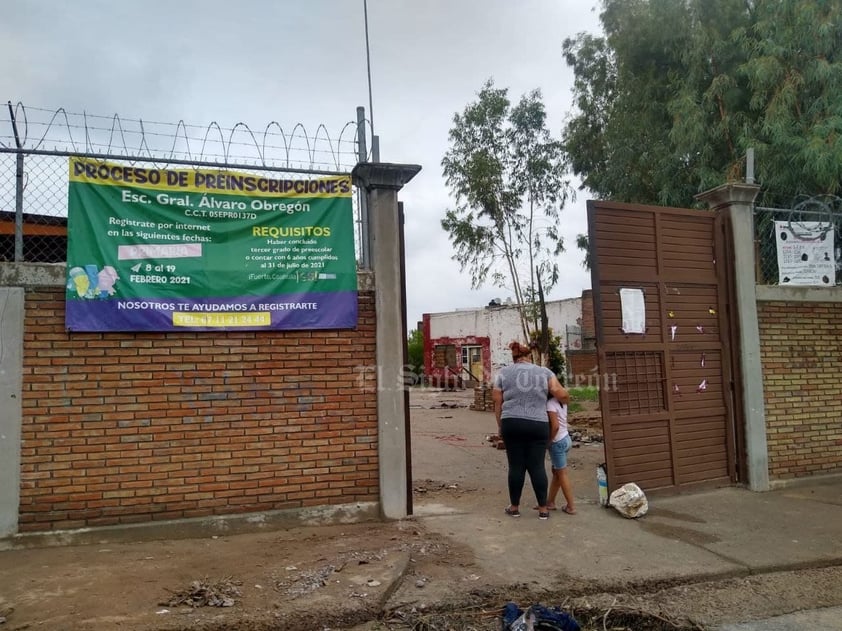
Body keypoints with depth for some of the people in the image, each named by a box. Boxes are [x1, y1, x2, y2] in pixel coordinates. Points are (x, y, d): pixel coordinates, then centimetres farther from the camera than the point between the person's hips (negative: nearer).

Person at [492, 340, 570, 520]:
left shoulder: (504, 372, 8)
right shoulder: (544, 372, 7)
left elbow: (497, 401, 6)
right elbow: (561, 394, -1)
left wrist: (500, 424, 14)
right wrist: (566, 399, 21)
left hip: (511, 424, 0)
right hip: (538, 425, 0)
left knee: (516, 466, 7)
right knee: (537, 466, 6)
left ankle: (514, 507, 15)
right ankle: (543, 509, 10)